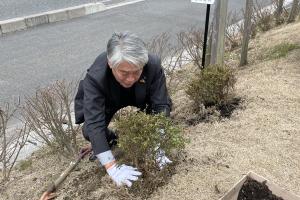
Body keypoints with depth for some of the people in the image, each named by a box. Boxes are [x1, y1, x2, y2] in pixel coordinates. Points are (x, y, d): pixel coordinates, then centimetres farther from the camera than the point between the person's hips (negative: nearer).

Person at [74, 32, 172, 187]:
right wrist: (113, 168, -46)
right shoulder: (95, 77, -40)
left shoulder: (153, 65, -36)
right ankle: (107, 137, 8)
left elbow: (161, 105, -30)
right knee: (89, 131, -25)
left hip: (138, 98, 3)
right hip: (106, 103, -3)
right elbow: (94, 124, -42)